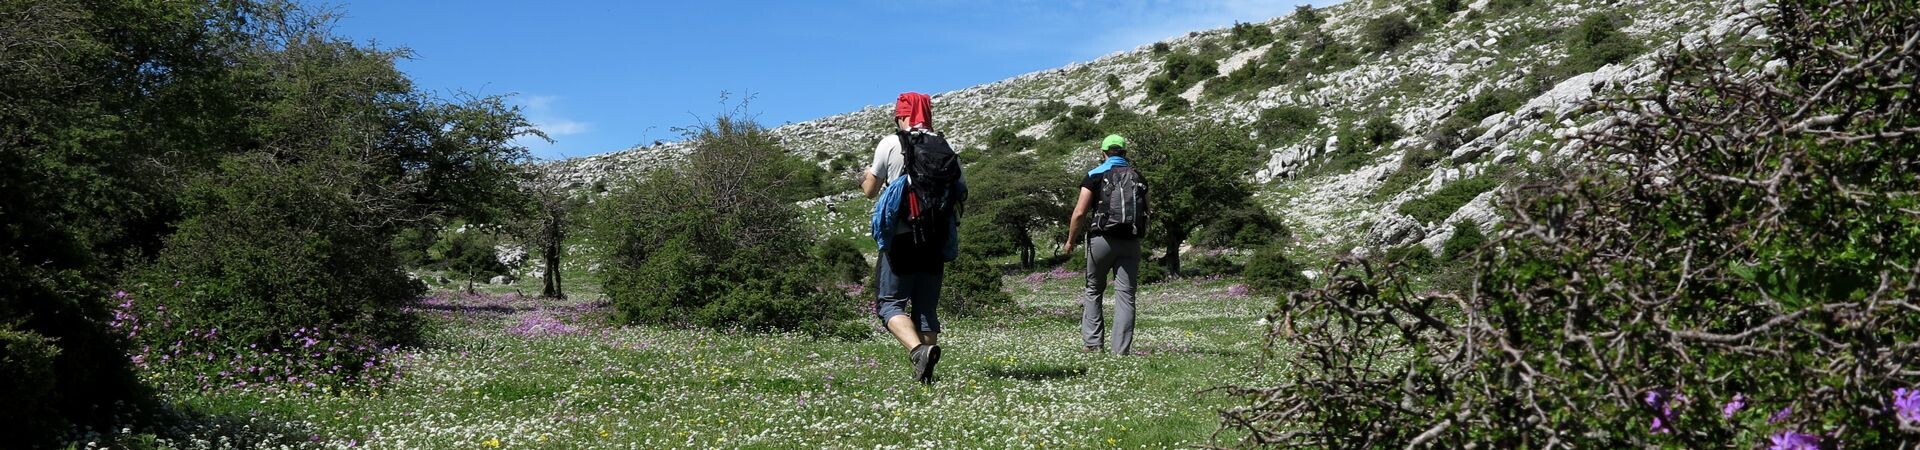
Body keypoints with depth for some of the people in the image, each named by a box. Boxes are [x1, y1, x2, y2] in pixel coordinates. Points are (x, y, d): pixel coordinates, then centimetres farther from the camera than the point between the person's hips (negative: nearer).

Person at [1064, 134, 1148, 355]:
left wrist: (1071, 240, 5)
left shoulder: (1095, 175, -1)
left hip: (1102, 239, -2)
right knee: (1125, 295, 2)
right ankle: (1121, 349, -3)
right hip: (1131, 243, 2)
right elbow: (1147, 212, 11)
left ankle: (1092, 343, 7)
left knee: (1093, 291, 13)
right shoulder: (1138, 178, 12)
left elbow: (1080, 213, -6)